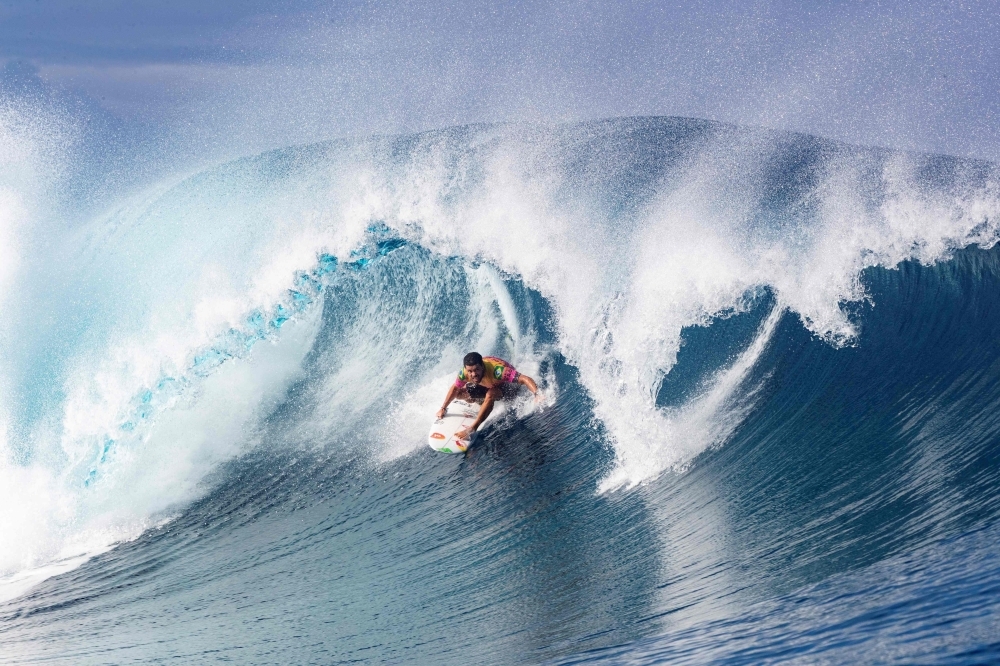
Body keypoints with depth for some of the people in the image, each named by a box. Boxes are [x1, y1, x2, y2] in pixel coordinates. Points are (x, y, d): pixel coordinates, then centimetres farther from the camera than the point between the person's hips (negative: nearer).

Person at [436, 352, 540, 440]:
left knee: (490, 395, -36)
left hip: (507, 385, -6)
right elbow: (455, 388, -5)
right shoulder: (465, 373, -27)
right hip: (486, 385, 6)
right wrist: (443, 408, 0)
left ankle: (472, 428, -31)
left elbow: (524, 379, -51)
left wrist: (537, 394, -68)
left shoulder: (496, 370, -44)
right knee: (459, 393, -3)